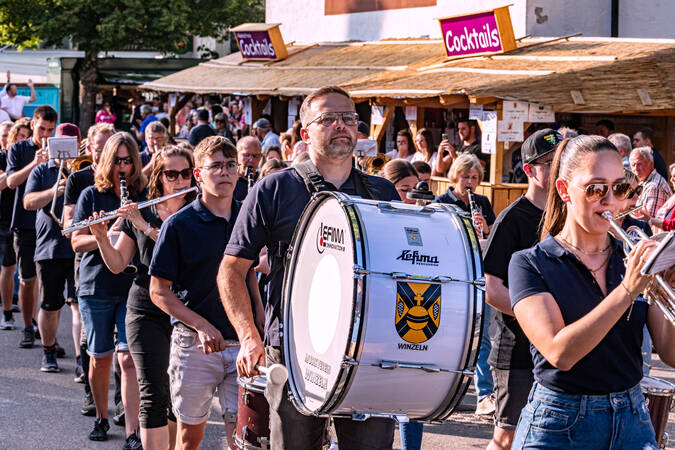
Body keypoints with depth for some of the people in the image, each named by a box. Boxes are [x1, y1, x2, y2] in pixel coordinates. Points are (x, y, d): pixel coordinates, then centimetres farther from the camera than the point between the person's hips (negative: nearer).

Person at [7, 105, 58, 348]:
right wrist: (34, 163, -23)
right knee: (27, 280, 1)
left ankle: (39, 322, 15)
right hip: (26, 222, -1)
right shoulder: (19, 149, 4)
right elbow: (11, 181, -9)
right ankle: (28, 328, 8)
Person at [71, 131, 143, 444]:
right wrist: (110, 235, -19)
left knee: (128, 357, -10)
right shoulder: (91, 195, 4)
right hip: (96, 287, 1)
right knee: (100, 357, 8)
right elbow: (77, 242, -2)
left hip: (134, 287, 0)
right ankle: (101, 417, 30)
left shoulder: (143, 197, 7)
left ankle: (132, 431, -11)